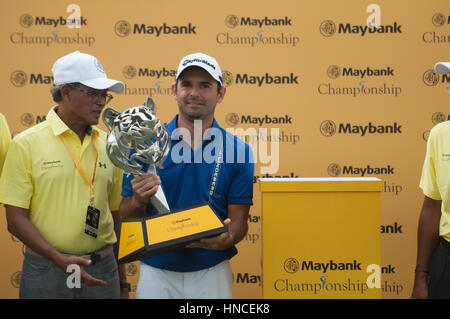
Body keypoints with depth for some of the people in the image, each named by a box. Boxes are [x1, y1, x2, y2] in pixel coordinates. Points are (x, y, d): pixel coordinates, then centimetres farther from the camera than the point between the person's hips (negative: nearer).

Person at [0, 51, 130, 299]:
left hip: (103, 270, 3)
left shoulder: (108, 145, 6)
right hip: (46, 270, -3)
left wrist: (122, 276, 11)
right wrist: (58, 259, -18)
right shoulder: (26, 144, -4)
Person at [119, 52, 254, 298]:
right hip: (156, 272, 0)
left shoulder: (237, 151, -3)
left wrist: (227, 239, -22)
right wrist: (139, 201, -20)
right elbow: (126, 215, 2)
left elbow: (239, 219, 0)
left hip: (212, 273, 0)